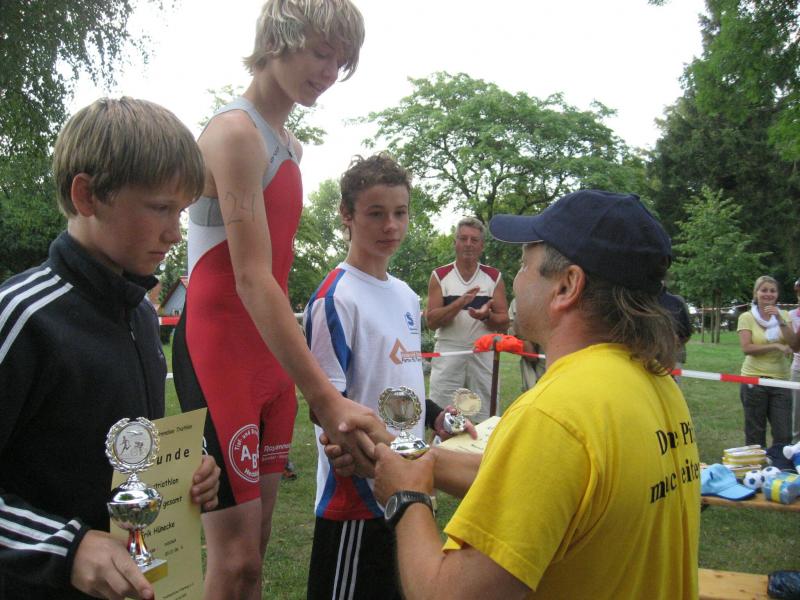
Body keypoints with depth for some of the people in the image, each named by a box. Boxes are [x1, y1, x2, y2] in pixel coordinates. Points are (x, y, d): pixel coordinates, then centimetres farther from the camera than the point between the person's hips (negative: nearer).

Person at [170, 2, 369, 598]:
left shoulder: (289, 145, 15)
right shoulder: (236, 132, -13)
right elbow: (251, 280, -23)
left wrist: (304, 372, 16)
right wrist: (324, 396, -26)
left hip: (273, 352, 9)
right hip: (218, 350, -9)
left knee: (256, 543, 13)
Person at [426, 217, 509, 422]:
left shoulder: (494, 277, 6)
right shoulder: (440, 276, 3)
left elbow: (503, 323, 4)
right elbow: (431, 321, -4)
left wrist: (486, 316, -18)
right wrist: (460, 302, -18)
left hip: (483, 355, 1)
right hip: (448, 353, -1)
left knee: (483, 422, 6)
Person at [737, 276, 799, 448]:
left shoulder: (784, 315, 8)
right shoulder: (746, 317, -3)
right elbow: (746, 348, -13)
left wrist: (780, 320, -13)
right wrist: (776, 346, -17)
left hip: (780, 380, 3)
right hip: (754, 380, -3)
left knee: (784, 435, 1)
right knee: (755, 435, 7)